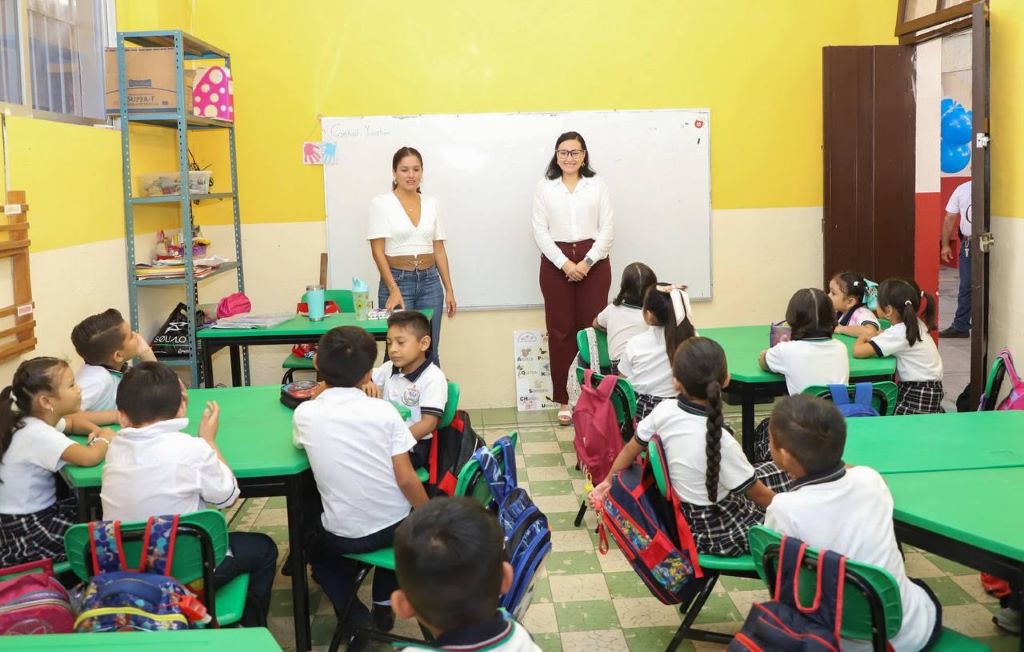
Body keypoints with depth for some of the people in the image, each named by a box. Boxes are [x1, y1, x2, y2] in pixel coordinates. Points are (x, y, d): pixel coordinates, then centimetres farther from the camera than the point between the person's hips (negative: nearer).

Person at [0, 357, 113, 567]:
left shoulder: (39, 421, 1)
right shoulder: (37, 434, -27)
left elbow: (72, 420, 23)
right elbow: (90, 458, -39)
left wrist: (96, 431, 0)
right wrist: (105, 439, -15)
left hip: (37, 514, 9)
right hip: (26, 532, -9)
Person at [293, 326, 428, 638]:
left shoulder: (305, 413, -11)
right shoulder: (383, 410, -12)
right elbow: (406, 480, -11)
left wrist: (322, 392, 10)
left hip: (345, 537, -1)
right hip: (397, 525, 1)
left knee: (317, 549, 33)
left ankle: (357, 618, 15)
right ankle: (384, 604, 29)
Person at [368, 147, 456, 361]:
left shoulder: (432, 203, 8)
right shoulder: (381, 203, -3)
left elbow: (439, 249, 11)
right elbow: (377, 251, -7)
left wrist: (449, 289, 7)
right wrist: (394, 290, -16)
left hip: (430, 281, 3)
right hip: (397, 280, -3)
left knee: (429, 350, 5)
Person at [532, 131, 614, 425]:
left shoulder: (597, 185, 5)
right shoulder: (544, 187, 5)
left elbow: (607, 229, 1)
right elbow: (540, 231, 0)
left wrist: (587, 262, -10)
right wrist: (564, 263, -10)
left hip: (593, 261, 0)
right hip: (556, 262, 0)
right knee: (560, 331, 2)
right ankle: (563, 401, 8)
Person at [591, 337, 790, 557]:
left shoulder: (664, 410, -16)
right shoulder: (720, 442, -31)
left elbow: (630, 449, 1)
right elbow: (759, 495, -17)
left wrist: (608, 481, 18)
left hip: (683, 516, 6)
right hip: (718, 532, -6)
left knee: (774, 471, 22)